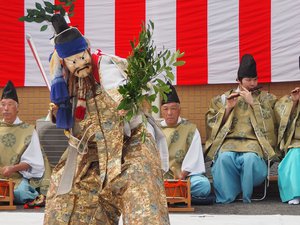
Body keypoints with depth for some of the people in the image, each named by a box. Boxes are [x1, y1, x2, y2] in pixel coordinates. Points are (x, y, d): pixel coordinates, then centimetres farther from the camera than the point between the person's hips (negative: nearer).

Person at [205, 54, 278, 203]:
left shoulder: (266, 98, 17)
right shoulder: (224, 98, 20)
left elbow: (268, 121, 1)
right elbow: (211, 122, 13)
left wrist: (252, 102, -4)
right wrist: (228, 108, 1)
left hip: (254, 141, -1)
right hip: (229, 140, 1)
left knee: (250, 158, -37)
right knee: (224, 157, -35)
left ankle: (246, 197, -21)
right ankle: (226, 198, -23)